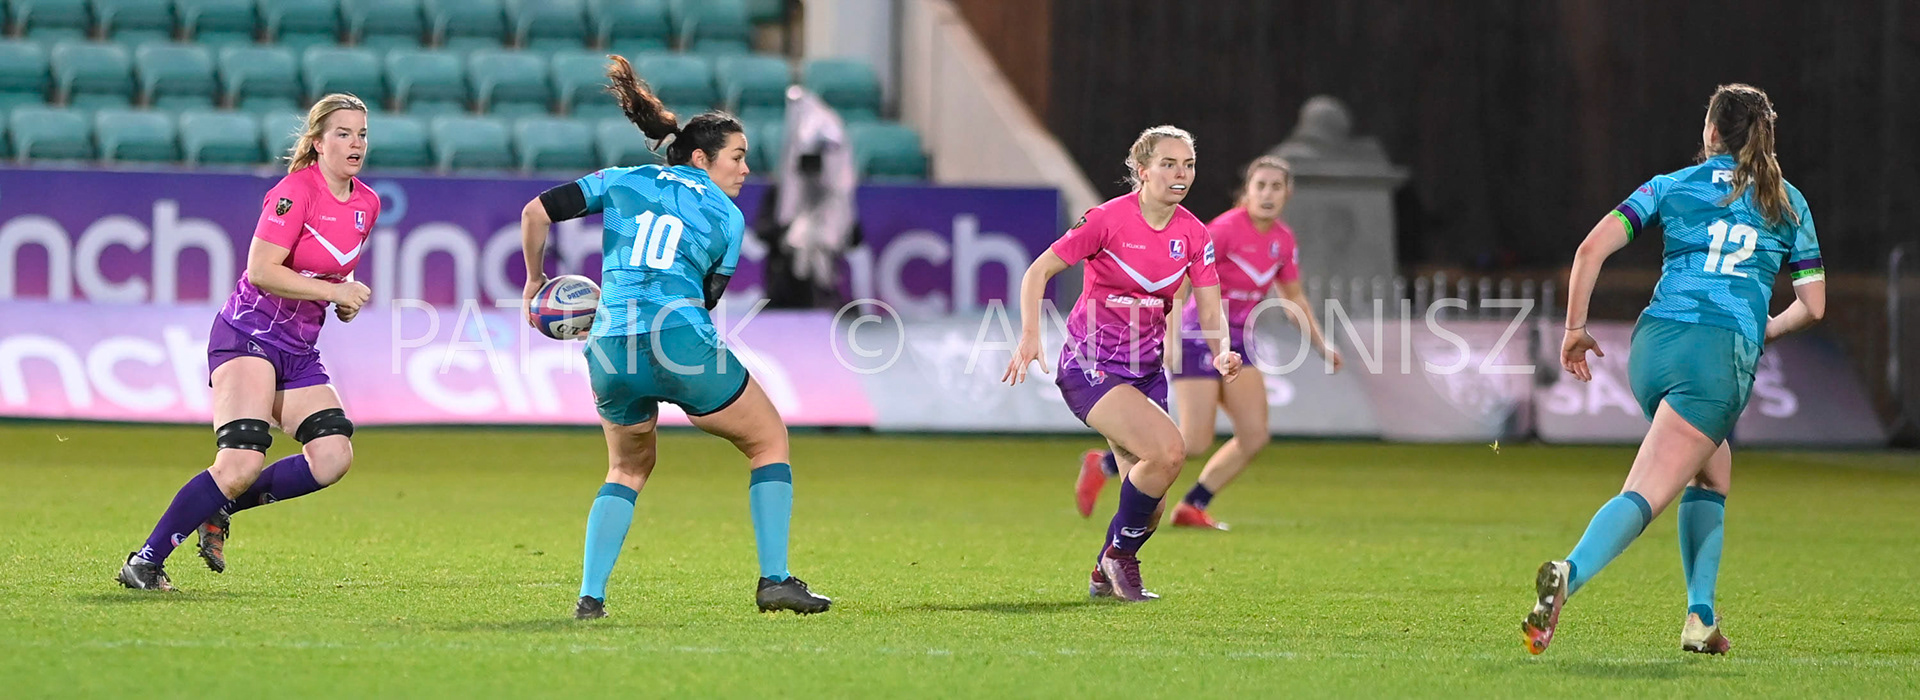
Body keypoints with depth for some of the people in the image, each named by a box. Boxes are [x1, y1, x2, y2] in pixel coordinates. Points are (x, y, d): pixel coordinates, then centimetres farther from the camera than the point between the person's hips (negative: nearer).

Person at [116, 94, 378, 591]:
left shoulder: (367, 204, 9)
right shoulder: (296, 192, -15)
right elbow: (261, 271, -22)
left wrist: (347, 297, 6)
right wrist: (333, 291, -18)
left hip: (298, 352, 8)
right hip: (247, 337, -8)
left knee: (333, 457, -12)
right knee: (243, 461, -23)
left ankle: (219, 508, 5)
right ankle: (144, 563, -15)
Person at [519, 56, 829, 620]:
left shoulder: (623, 183, 17)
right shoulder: (727, 216, 12)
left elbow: (536, 213, 10)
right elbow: (706, 297, 12)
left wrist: (535, 279, 25)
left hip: (611, 351, 4)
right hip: (683, 342, -4)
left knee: (629, 467, 28)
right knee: (769, 441, 18)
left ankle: (590, 595, 13)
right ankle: (775, 579, 9)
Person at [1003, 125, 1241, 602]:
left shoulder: (1194, 235, 1)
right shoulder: (1109, 219, -15)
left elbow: (1211, 313, 2)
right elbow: (1038, 272, -11)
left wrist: (1222, 352, -20)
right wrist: (1030, 335, -24)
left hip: (1145, 368, 6)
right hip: (1090, 366, -6)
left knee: (1148, 503, 3)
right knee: (1168, 450, -27)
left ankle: (1107, 576, 32)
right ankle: (1120, 554, -5)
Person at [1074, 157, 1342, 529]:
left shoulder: (1283, 240, 4)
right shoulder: (1226, 229, -18)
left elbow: (1294, 298, 19)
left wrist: (1321, 345, 15)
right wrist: (1170, 336, -28)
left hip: (1237, 341, 7)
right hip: (1200, 337, -7)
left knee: (1255, 436, -4)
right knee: (1195, 443, -12)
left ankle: (1192, 508, 8)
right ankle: (1104, 464, 6)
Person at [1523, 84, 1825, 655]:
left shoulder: (1672, 186, 16)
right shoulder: (1788, 203, 17)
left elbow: (1593, 248, 5)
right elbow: (1812, 305, 18)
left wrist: (1575, 328, 13)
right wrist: (1768, 329, 38)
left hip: (1653, 342, 3)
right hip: (1724, 351, -3)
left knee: (1713, 475, 24)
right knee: (1646, 494, -13)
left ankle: (1701, 617, 12)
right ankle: (1570, 574, -38)